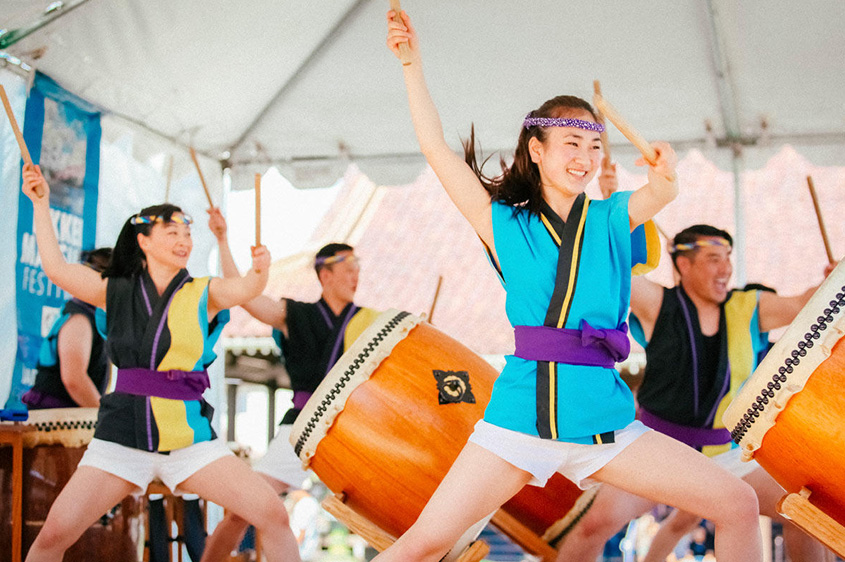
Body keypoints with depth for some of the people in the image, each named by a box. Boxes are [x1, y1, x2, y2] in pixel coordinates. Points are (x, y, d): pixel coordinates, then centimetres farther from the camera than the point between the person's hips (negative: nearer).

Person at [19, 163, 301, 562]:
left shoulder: (203, 295, 5)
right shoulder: (116, 291, 9)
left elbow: (246, 289, -15)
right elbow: (56, 268, -2)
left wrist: (259, 271, -37)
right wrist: (41, 204, -1)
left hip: (190, 436, 0)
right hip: (123, 434, 0)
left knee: (274, 516, -12)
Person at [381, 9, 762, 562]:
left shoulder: (613, 220, 10)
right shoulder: (503, 223, 6)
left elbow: (662, 195, -12)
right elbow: (436, 148, 2)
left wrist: (665, 177, -35)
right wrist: (412, 63, -1)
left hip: (604, 419, 2)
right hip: (518, 417, -2)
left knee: (740, 506, -2)